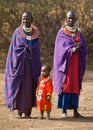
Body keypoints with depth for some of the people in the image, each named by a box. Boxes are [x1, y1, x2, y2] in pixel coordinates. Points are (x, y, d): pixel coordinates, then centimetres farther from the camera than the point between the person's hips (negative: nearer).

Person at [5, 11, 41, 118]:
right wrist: (13, 64, -6)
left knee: (30, 86, 1)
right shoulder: (18, 32, 1)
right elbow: (13, 48, 2)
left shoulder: (35, 33, 6)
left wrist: (37, 67, 2)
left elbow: (37, 50, 9)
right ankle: (19, 111, 2)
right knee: (18, 85, -3)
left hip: (31, 63, 2)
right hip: (19, 62, -2)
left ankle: (28, 111, 7)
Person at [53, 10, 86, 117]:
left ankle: (75, 110, 4)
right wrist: (72, 49, -26)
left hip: (76, 63, 4)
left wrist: (78, 46, -16)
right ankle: (64, 110, -2)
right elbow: (61, 47, -10)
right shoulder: (61, 33, 1)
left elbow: (84, 48, 7)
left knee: (75, 86, 2)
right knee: (65, 85, -6)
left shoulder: (79, 32, 13)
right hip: (65, 62, -4)